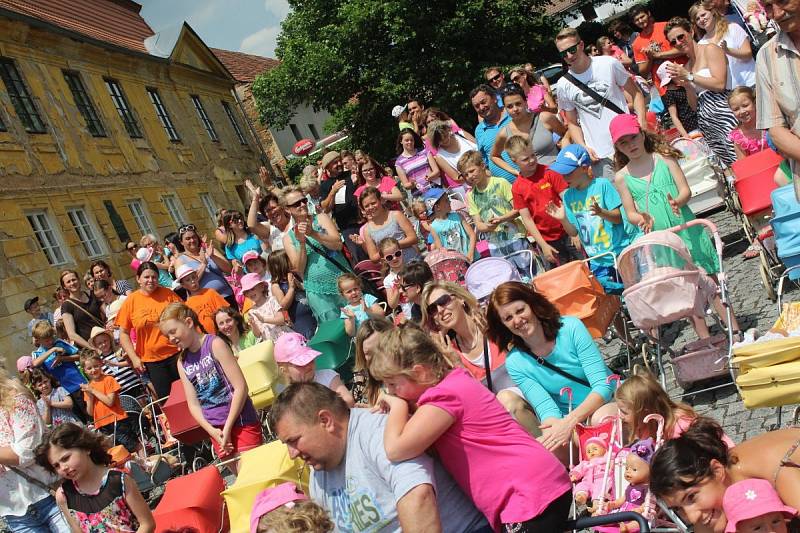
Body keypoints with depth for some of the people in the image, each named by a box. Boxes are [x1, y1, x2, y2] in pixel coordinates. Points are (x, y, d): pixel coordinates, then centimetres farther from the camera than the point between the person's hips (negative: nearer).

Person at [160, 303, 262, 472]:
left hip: (240, 422, -5)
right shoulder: (182, 362, 10)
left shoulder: (215, 345, -8)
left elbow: (240, 387, -12)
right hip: (216, 429, 5)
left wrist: (227, 427, -13)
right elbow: (193, 404, 9)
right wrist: (212, 431, -7)